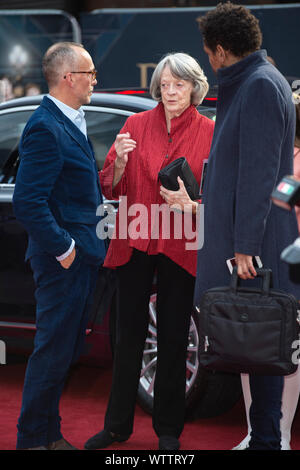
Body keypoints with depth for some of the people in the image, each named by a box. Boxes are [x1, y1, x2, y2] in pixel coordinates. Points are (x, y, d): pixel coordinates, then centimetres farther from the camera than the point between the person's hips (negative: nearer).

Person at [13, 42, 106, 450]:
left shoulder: (71, 122, 13)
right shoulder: (46, 128, -19)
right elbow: (28, 202, -24)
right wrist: (63, 248, -19)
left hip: (81, 256, 10)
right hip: (63, 261, -10)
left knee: (65, 351, 16)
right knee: (54, 351, -1)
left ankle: (50, 435, 27)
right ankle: (32, 438, 11)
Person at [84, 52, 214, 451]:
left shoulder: (209, 133, 0)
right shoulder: (137, 124, 4)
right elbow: (111, 189, 6)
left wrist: (190, 204, -19)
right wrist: (120, 161, -14)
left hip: (179, 249, -1)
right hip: (134, 243, 1)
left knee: (173, 340, 6)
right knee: (129, 335, 7)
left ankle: (168, 430, 19)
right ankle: (117, 425, 20)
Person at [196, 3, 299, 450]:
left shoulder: (261, 86, -13)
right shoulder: (246, 84, 19)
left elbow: (259, 172, -19)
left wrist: (245, 244, -21)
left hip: (255, 244, -10)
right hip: (239, 237, 10)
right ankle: (263, 436, 16)